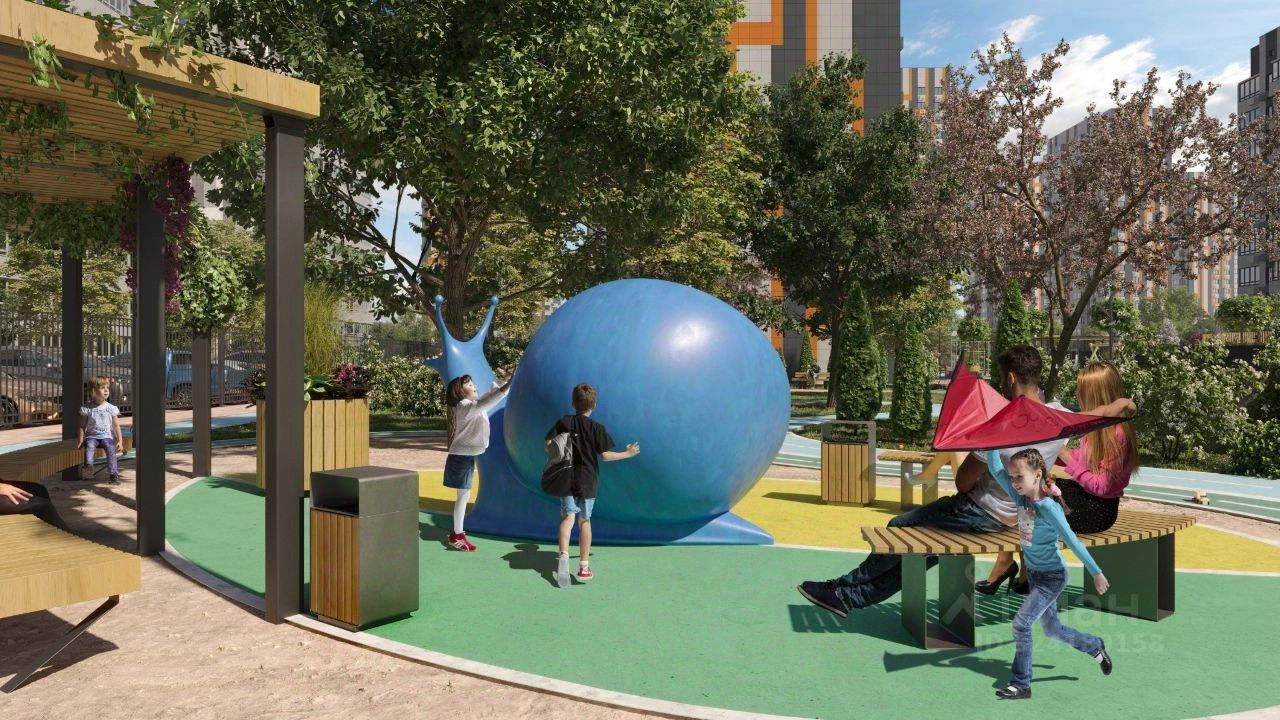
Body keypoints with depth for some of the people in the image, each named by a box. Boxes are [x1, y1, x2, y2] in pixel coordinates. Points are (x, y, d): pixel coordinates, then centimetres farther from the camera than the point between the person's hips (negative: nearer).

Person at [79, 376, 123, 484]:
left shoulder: (111, 408, 6)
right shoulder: (87, 409, 4)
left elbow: (116, 426, 8)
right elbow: (82, 426, 10)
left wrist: (120, 441, 1)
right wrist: (81, 440, 0)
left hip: (106, 436, 0)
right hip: (92, 436, 0)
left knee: (111, 449, -26)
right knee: (89, 446, -32)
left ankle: (113, 473, -32)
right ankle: (88, 464, -49)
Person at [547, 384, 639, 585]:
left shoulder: (563, 422, -2)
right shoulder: (597, 428, -7)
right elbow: (605, 455, -6)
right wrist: (627, 454, 8)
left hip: (566, 479, 1)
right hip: (587, 481, -1)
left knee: (568, 517, -1)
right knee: (584, 520, 8)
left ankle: (564, 555, -26)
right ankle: (583, 566, 13)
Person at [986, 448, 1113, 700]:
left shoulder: (1048, 506, -24)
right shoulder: (1021, 496, -6)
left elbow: (1072, 541, -19)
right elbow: (995, 469, -11)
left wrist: (1097, 573, -14)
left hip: (1052, 577, -8)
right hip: (1034, 574, 8)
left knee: (1021, 623, -14)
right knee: (1051, 629, 19)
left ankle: (1021, 685, -3)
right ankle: (1095, 646, 43)